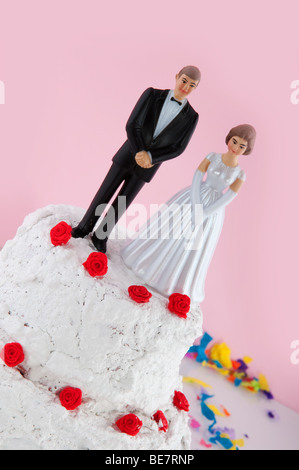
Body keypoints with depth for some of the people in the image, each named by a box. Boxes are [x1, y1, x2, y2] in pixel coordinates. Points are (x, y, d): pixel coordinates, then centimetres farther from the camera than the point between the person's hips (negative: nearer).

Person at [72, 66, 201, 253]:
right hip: (128, 154, 0)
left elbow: (177, 148, -10)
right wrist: (139, 154, -25)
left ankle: (100, 236, 27)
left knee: (122, 203, 7)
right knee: (104, 193, 8)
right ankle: (85, 227, 29)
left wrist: (149, 156, -23)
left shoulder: (191, 117, -7)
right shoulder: (152, 94, -10)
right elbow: (132, 125, -15)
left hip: (148, 164, 0)